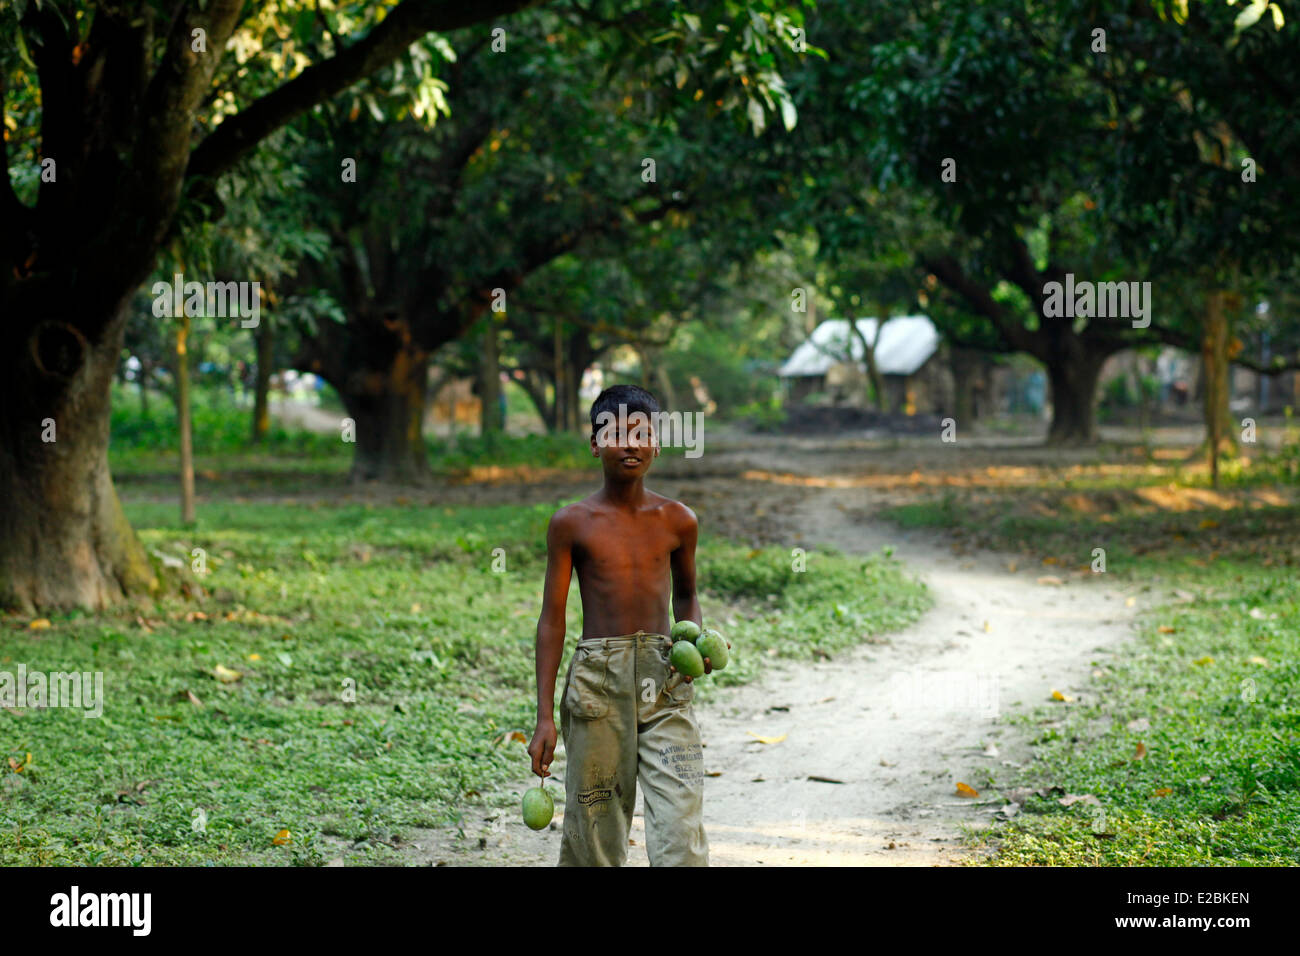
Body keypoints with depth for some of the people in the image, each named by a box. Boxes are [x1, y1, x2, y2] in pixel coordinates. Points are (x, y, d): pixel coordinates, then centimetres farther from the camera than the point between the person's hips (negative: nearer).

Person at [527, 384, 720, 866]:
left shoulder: (678, 521, 8)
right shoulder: (572, 523, 2)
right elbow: (552, 619, 3)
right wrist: (545, 716, -1)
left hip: (664, 679, 1)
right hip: (597, 677, -1)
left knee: (681, 820, -11)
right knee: (593, 824, 4)